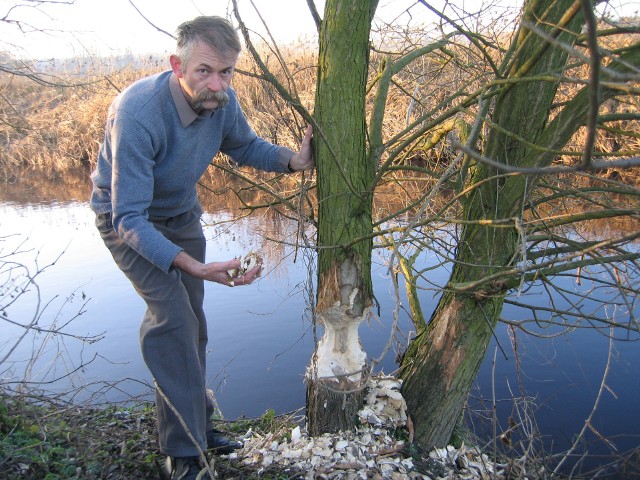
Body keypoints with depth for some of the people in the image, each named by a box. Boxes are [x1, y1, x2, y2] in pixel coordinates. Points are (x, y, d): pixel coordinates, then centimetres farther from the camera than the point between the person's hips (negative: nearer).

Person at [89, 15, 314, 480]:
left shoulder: (222, 101, -19)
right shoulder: (138, 114, -38)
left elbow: (245, 145, 3)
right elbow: (130, 218, -38)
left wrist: (294, 160, -15)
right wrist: (194, 266, -49)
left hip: (182, 214, 6)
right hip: (129, 219, -6)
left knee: (191, 322, 11)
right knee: (173, 319, -19)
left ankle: (197, 425, 29)